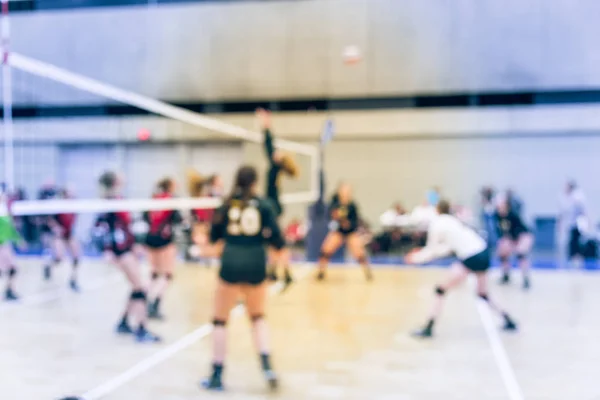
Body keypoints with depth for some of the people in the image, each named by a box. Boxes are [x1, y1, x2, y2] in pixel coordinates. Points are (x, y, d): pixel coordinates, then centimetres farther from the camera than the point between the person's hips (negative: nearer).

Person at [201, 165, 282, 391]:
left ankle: (217, 376, 12)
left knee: (220, 320, 10)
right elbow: (276, 238, -3)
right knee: (258, 317, 20)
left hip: (230, 265, -1)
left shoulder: (226, 204, 5)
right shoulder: (263, 206, 2)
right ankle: (267, 366, 6)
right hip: (256, 265, 1)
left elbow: (214, 238, 10)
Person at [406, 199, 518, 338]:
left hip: (471, 258, -8)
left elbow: (431, 250, 1)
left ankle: (428, 328, -4)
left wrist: (417, 258, 17)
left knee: (441, 290, -1)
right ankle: (508, 321, 28)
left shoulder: (436, 223, -1)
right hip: (484, 253, 8)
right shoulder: (453, 221, 20)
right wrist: (422, 254, 28)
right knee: (483, 294, 26)